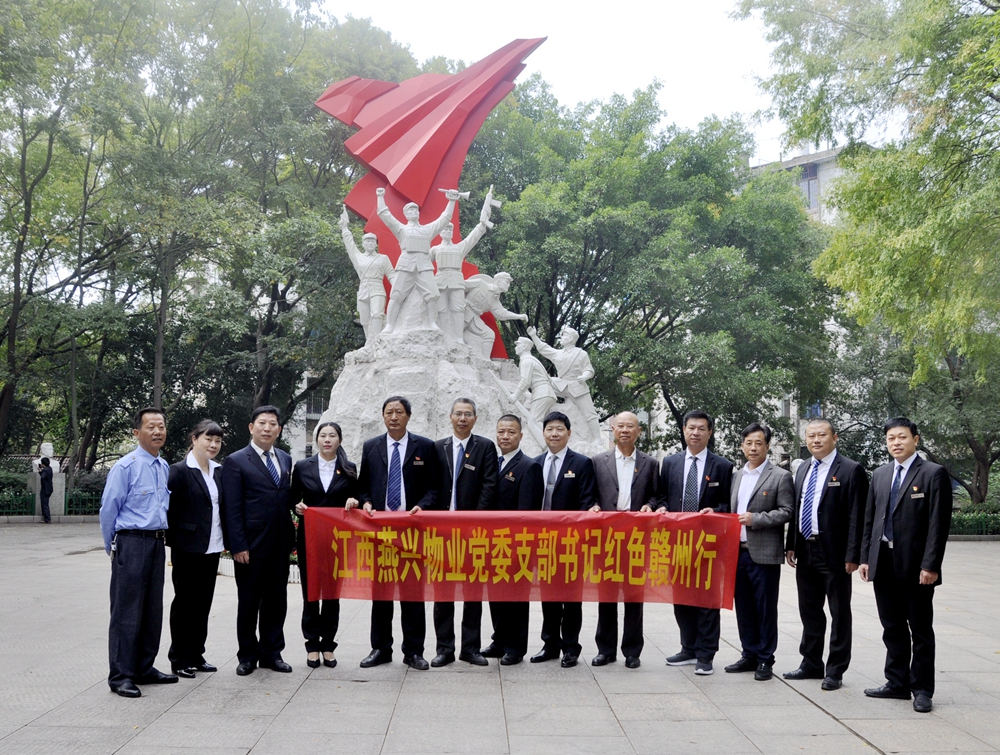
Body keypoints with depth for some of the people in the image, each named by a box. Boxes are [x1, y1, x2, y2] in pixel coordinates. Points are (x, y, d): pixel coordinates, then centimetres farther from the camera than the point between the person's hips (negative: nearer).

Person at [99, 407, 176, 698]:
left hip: (157, 543, 7)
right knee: (127, 612, -3)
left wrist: (161, 537, 17)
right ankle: (120, 676, 5)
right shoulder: (125, 466, -10)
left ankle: (144, 668, 24)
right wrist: (112, 547, 2)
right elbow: (108, 509, -6)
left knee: (153, 611, 13)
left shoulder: (165, 467, 11)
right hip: (132, 543, -7)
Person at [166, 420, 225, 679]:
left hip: (211, 549, 6)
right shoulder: (180, 471, -9)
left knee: (203, 603, 12)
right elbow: (170, 509, -9)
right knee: (185, 603, 3)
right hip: (188, 549, -6)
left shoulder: (219, 471, 10)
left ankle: (196, 655, 22)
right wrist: (175, 541, -10)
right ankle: (180, 660, 14)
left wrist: (224, 540, 9)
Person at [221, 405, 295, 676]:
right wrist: (238, 546, -13)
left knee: (276, 601, 10)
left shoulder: (285, 460, 13)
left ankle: (271, 653, 22)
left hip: (280, 545, 5)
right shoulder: (236, 461, -4)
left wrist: (291, 537, 7)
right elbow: (232, 509, -8)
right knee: (248, 603, 6)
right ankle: (248, 655, 19)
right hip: (251, 546, -5)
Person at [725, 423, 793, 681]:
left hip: (764, 553, -6)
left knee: (765, 609, 2)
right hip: (738, 551, 6)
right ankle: (749, 655, 23)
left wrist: (755, 519, -16)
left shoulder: (780, 476, -3)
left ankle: (765, 660, 11)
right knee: (744, 608, 12)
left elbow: (786, 512, -9)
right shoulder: (737, 476, 15)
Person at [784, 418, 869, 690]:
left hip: (834, 554, -7)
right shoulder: (803, 470, 13)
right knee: (809, 611, 16)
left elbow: (856, 516, -13)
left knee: (839, 614, 5)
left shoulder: (851, 470, -9)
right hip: (805, 552, 7)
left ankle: (835, 671, 13)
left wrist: (852, 555, -18)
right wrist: (791, 545, 10)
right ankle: (811, 664, 28)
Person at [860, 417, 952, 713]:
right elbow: (869, 520, 14)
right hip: (884, 564, 6)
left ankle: (922, 690, 13)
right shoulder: (880, 475, 12)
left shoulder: (934, 474, -6)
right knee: (892, 628, 13)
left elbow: (939, 523, -11)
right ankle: (897, 683, 23)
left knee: (920, 630, 4)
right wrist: (865, 557, 8)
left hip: (916, 566, -5)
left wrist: (930, 565, -16)